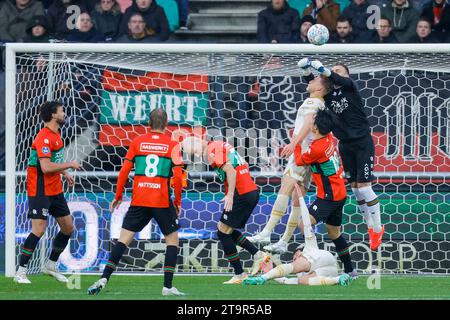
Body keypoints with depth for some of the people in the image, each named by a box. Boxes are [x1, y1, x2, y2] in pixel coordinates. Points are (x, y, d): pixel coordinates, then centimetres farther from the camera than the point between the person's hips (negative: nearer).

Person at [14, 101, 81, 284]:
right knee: (39, 229, -15)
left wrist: (65, 173, 15)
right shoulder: (44, 137, -19)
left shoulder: (55, 134, 11)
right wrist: (70, 165, -18)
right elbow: (46, 167, -27)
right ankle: (21, 272, -9)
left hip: (55, 190, 9)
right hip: (40, 191, -9)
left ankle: (51, 265, 25)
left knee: (68, 228, 11)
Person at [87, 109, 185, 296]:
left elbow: (124, 170, 4)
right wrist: (177, 201, 6)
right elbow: (177, 176, -6)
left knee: (124, 238, 5)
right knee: (172, 238, 13)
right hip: (162, 201, -2)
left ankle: (104, 279, -7)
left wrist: (118, 196, 13)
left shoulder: (137, 142, 6)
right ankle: (168, 287, 4)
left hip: (138, 201, 2)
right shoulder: (172, 145, 1)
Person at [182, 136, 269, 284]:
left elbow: (230, 171, -21)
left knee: (223, 232, -3)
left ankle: (239, 275, -2)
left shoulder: (212, 150, -10)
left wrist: (230, 195, -24)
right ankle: (258, 254, 13)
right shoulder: (219, 145, 18)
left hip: (241, 194, -10)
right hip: (252, 192, 10)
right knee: (227, 231, 18)